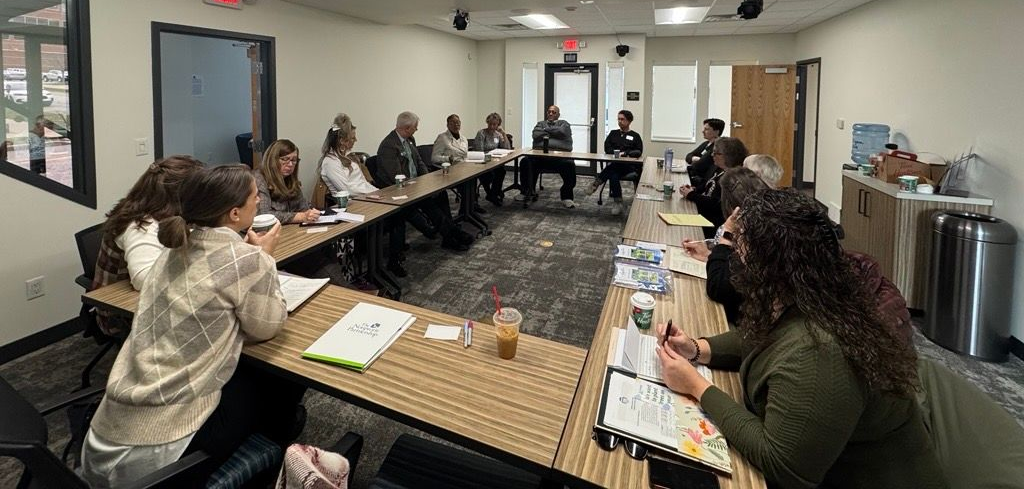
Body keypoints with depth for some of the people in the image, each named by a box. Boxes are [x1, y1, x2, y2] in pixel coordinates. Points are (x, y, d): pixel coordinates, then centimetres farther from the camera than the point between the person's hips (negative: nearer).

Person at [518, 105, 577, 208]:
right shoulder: (541, 124, 28)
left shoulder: (563, 123, 24)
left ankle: (566, 196, -20)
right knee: (526, 161, -27)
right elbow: (536, 135, 6)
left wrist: (546, 130, 6)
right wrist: (554, 133, 6)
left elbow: (562, 131, -2)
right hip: (540, 154, 2)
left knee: (570, 165, -32)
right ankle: (527, 192, -14)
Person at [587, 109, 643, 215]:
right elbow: (607, 148, 10)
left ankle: (598, 181, -32)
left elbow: (639, 152, 3)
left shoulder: (635, 136, 16)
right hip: (614, 163, 2)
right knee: (613, 175, -34)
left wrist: (626, 153, -13)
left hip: (629, 165, -2)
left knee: (616, 166, -37)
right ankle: (617, 203, -35)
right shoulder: (613, 133, 24)